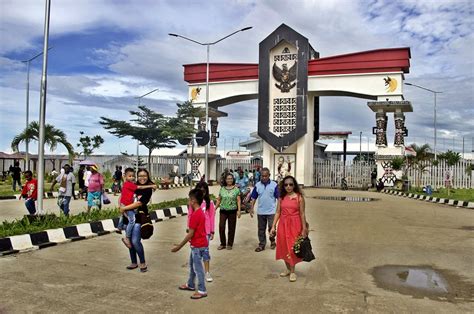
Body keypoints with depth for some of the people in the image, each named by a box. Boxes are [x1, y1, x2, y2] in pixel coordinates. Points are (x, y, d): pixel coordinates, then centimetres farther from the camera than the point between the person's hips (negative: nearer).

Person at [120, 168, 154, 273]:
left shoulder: (148, 189, -8)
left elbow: (139, 203, -16)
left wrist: (124, 208, -14)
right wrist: (121, 206, -3)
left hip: (139, 218, -5)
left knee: (135, 241, -12)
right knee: (130, 240, 11)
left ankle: (143, 263, 7)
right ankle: (134, 262, 27)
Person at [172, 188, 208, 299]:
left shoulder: (195, 215, -24)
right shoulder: (200, 212, 7)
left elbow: (190, 234, -22)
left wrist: (179, 246, -15)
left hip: (198, 245, -10)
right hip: (198, 244, 10)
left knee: (198, 268, 1)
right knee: (192, 265, 22)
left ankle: (202, 290, 10)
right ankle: (191, 285, 36)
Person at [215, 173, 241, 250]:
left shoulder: (236, 189, 0)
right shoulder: (222, 189, 6)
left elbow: (238, 200, -2)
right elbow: (219, 200, 11)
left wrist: (239, 210, -9)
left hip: (232, 211, -1)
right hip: (223, 210, 2)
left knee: (231, 228, 6)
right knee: (221, 227, -4)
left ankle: (229, 244, 19)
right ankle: (222, 244, 11)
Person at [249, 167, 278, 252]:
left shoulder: (274, 185, -6)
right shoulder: (257, 185, 1)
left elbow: (279, 198, -5)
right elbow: (253, 198, 5)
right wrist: (251, 208, -1)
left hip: (271, 211, -3)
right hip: (260, 212, 3)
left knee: (271, 227, -6)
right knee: (261, 229, 11)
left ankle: (272, 241, 21)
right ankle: (261, 244, 24)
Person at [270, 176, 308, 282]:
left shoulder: (299, 197, -5)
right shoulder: (281, 197, 5)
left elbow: (302, 214, -4)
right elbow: (278, 212, 5)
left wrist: (304, 229, -5)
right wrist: (273, 226, 1)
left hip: (295, 225, -4)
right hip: (283, 225, 4)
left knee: (292, 248, 0)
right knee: (284, 248, 10)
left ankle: (292, 271, 13)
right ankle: (288, 269, 27)